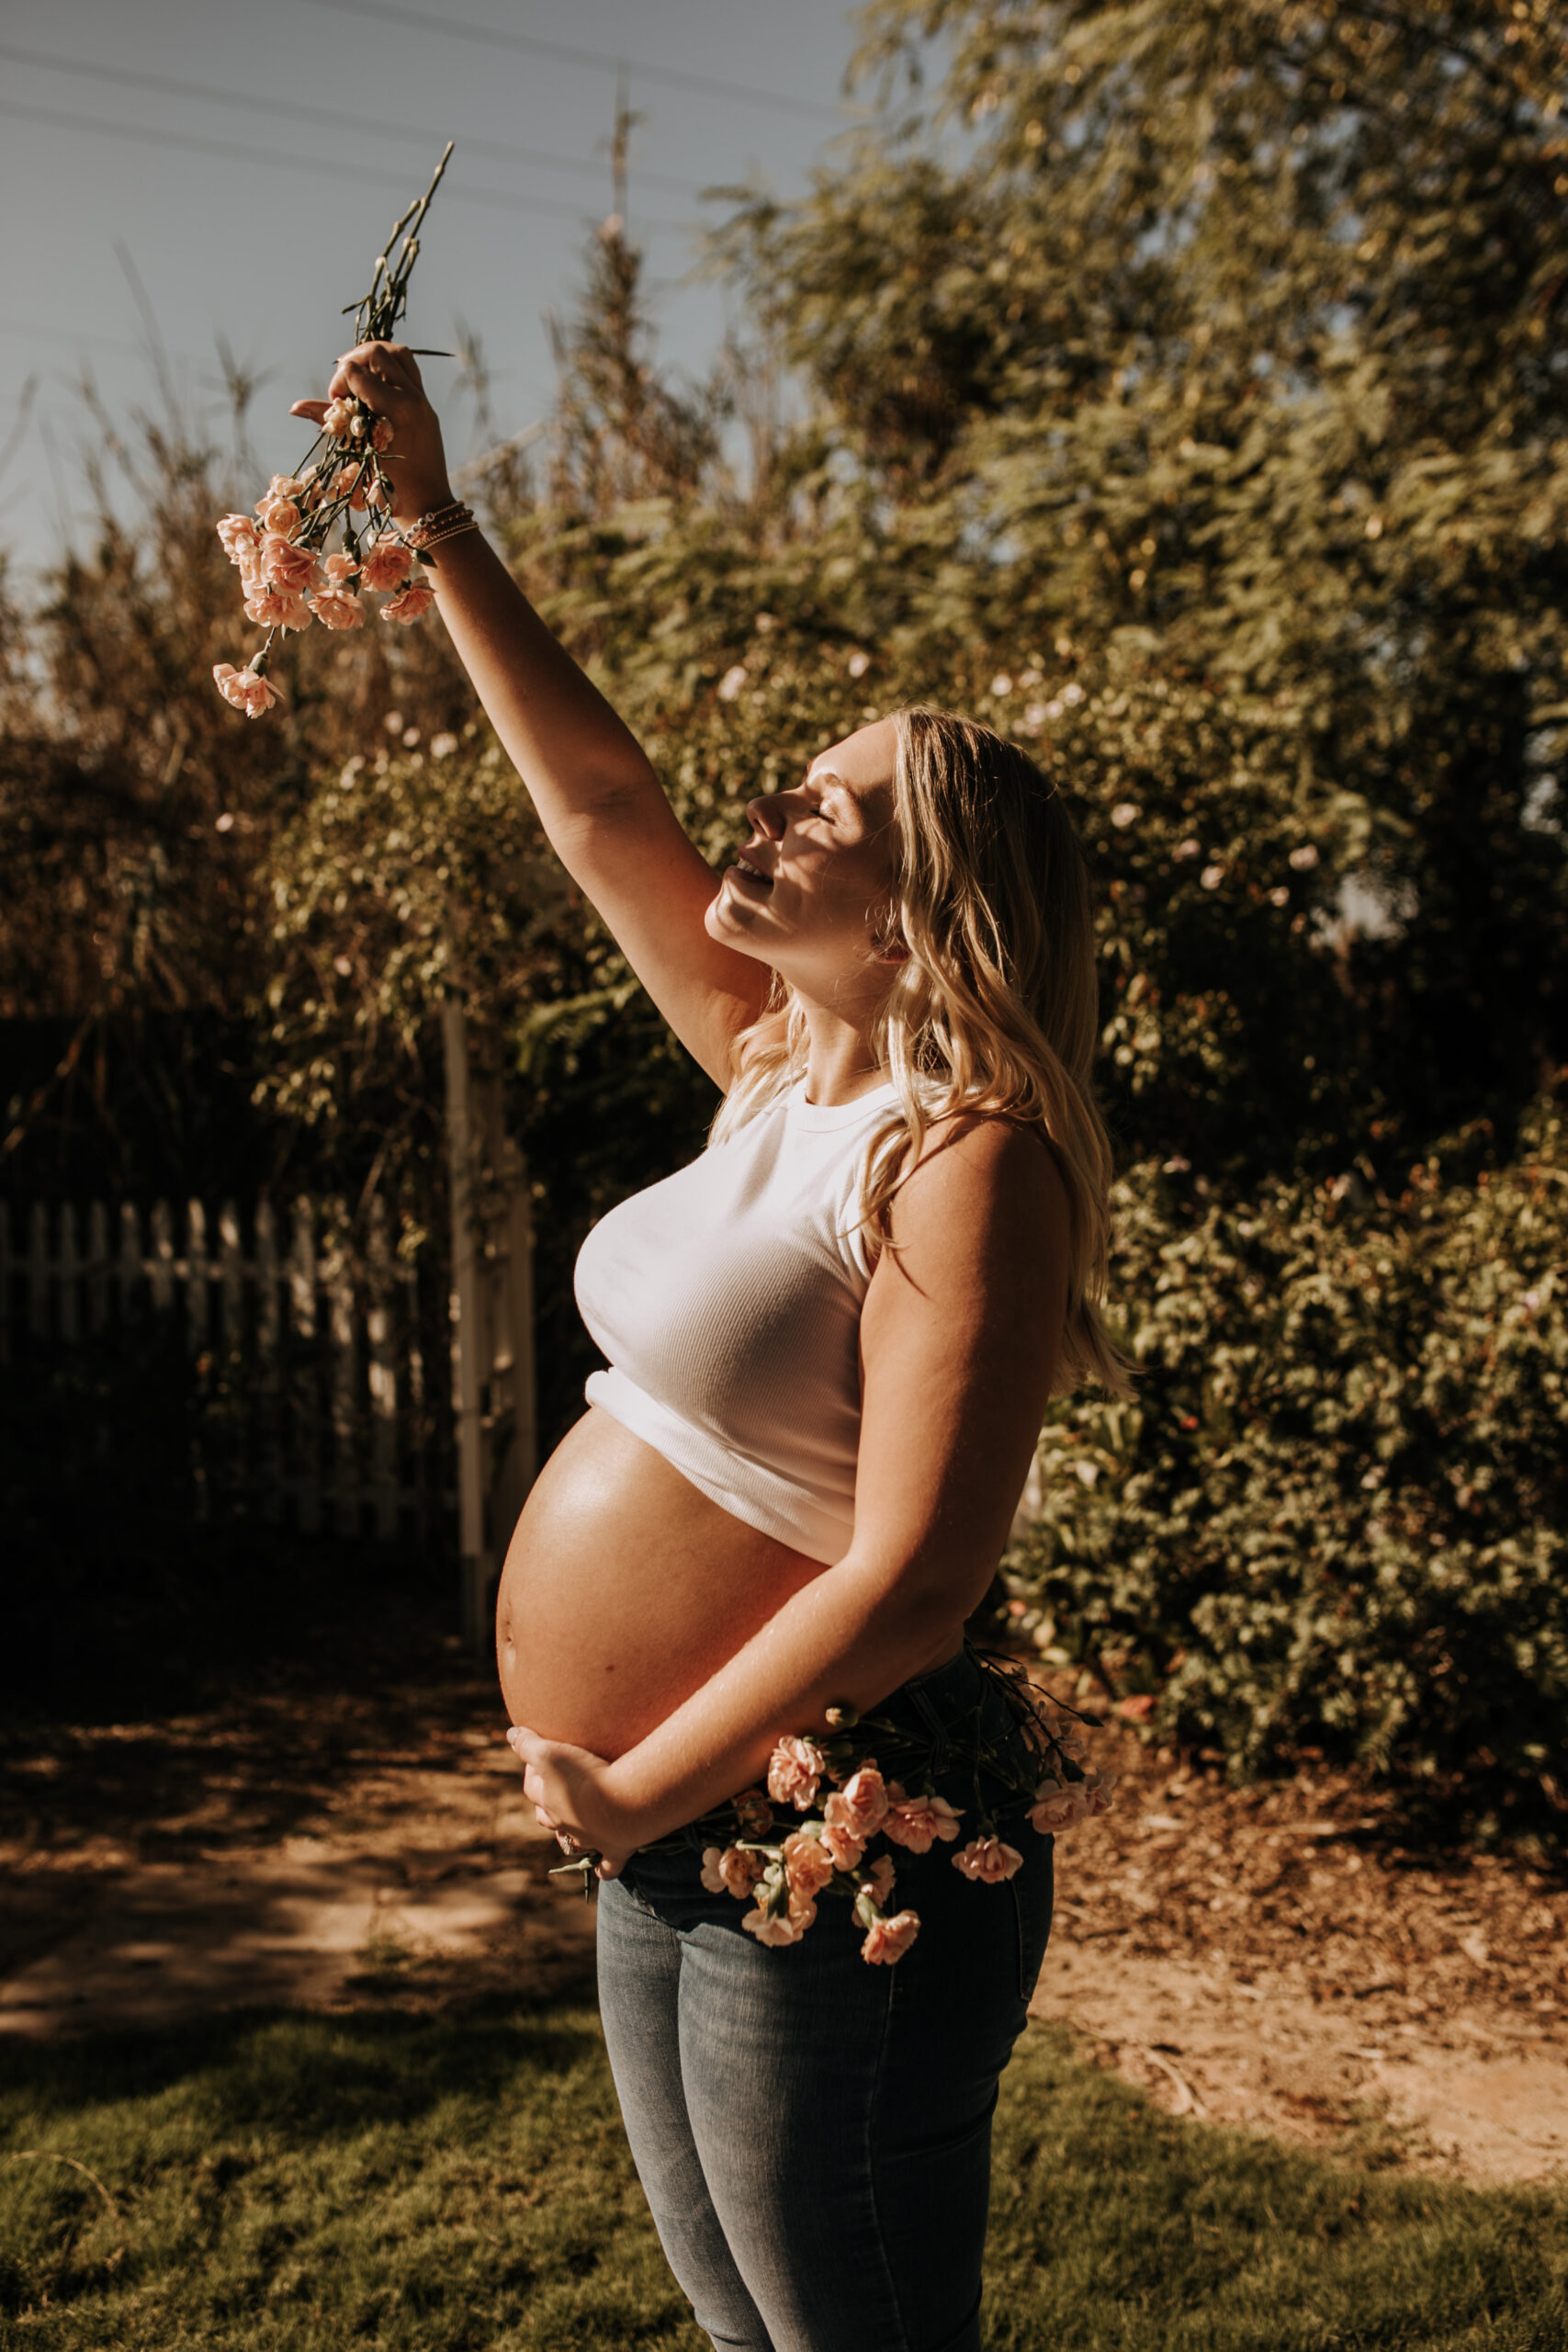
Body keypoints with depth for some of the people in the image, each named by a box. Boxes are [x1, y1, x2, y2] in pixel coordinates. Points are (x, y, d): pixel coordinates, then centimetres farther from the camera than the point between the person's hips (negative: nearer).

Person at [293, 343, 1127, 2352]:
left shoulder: (965, 1158, -19)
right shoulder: (785, 1081, 5)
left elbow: (909, 1581, -25)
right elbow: (598, 809, 12)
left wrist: (635, 1793, -15)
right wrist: (431, 521, 11)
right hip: (677, 1843, 9)